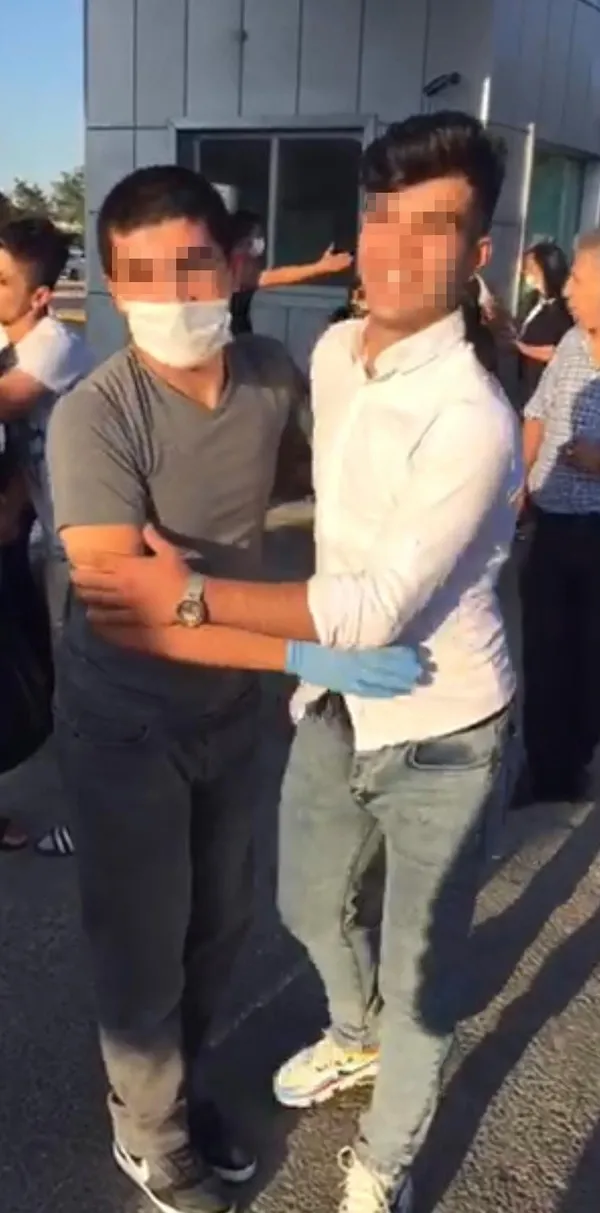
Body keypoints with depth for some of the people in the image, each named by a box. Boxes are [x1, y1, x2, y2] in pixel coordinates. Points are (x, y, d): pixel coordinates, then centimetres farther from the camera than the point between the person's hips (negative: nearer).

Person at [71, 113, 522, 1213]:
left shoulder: (470, 419, -27)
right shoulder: (333, 350, -2)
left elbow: (380, 610, -29)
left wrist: (190, 600, -26)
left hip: (439, 733, -7)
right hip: (338, 701, 8)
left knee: (419, 976, 12)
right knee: (308, 905, 28)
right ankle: (356, 1036, 61)